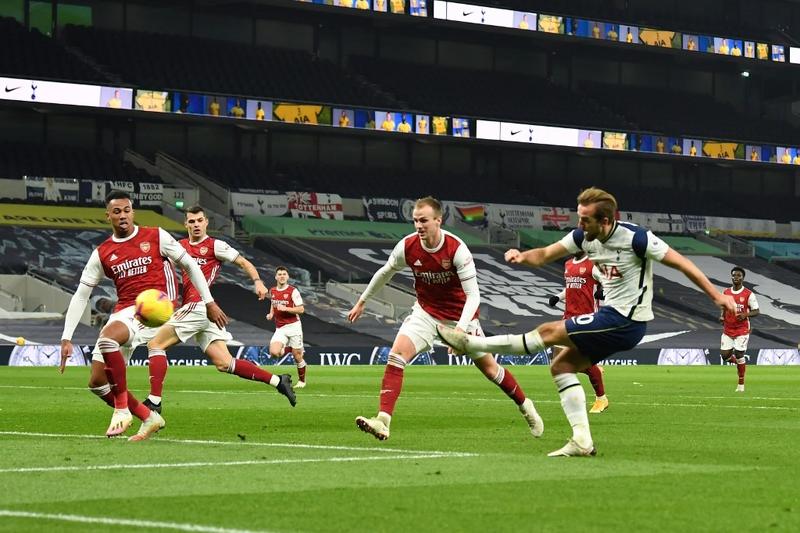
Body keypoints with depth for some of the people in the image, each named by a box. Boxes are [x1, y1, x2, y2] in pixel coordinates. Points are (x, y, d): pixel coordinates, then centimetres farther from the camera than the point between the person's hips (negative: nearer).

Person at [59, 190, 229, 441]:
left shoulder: (156, 237, 2)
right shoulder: (102, 254, 9)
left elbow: (190, 265, 9)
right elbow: (80, 296, 10)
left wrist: (209, 303, 6)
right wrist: (66, 338, 3)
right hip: (123, 312, 6)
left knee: (107, 337, -33)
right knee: (97, 382, -1)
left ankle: (122, 409, -19)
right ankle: (149, 418, 15)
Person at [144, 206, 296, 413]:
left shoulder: (215, 245, 1)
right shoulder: (181, 246, 20)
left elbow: (243, 262, 0)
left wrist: (257, 281, -16)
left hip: (200, 305, -7)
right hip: (193, 308, 7)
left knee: (155, 344, -10)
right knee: (224, 363, 0)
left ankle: (154, 402, -13)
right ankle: (278, 381, 3)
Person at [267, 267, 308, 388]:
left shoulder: (293, 291, -7)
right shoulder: (272, 291, 9)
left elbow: (301, 309, -11)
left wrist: (285, 309, -22)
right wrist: (271, 314, 9)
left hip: (293, 326, -4)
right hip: (280, 328, 4)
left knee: (297, 355, 0)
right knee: (274, 352, -19)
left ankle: (302, 381, 19)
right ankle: (286, 349, 15)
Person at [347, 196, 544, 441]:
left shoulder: (457, 249, -26)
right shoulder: (407, 247, -16)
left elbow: (473, 295, -25)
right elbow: (385, 272, 6)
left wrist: (461, 328, -39)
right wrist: (362, 301, 14)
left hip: (460, 315, -2)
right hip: (426, 312, 2)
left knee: (488, 366, 8)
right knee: (396, 354, -20)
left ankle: (525, 405, 34)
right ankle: (383, 421, -26)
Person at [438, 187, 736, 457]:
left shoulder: (635, 239, -19)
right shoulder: (584, 237, 1)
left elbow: (681, 263, -13)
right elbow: (546, 255, 4)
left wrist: (716, 296, -12)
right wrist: (523, 256, -19)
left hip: (625, 321, -8)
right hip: (613, 316, 8)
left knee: (550, 332, -9)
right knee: (561, 366, 5)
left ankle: (473, 344, 0)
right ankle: (582, 441, 1)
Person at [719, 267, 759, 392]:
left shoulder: (748, 294, -6)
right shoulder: (726, 293, 6)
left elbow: (756, 311, -4)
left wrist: (746, 314, -23)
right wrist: (722, 316, -2)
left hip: (742, 329, -4)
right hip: (728, 329, 4)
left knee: (739, 354, -9)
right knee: (725, 355, -3)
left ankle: (741, 384, 6)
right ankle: (739, 363, 31)